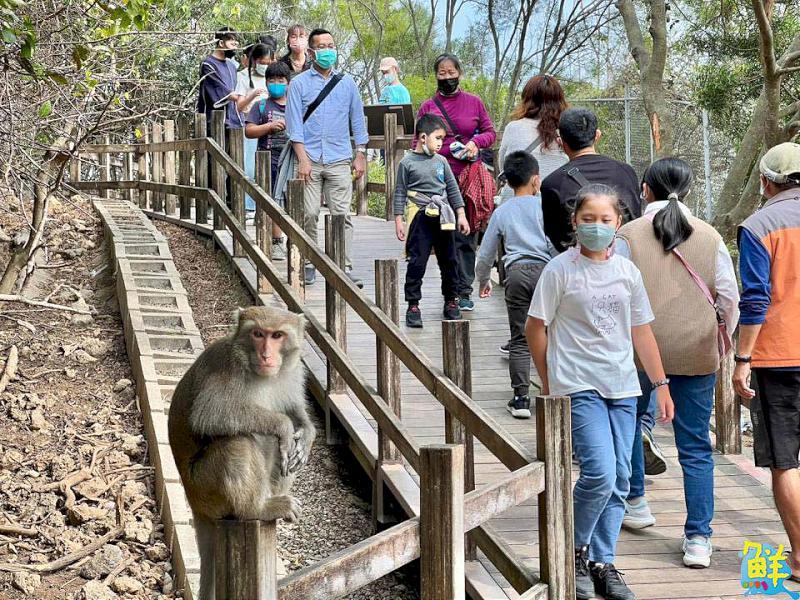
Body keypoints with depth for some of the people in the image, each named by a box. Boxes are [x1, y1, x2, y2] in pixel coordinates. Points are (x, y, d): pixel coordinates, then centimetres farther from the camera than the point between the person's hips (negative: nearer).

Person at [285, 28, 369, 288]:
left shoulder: (346, 83, 12)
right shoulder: (299, 83, 5)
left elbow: (357, 120, 16)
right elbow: (294, 124, 0)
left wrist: (361, 155, 9)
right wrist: (302, 158, -9)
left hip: (339, 160, 1)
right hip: (310, 159, -1)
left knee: (342, 214, -4)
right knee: (309, 214, -3)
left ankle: (345, 268, -4)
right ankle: (309, 266, 7)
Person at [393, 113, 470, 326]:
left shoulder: (441, 161, 8)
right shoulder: (407, 163, -3)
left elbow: (453, 189, 13)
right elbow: (400, 193, 0)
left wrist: (461, 215, 10)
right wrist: (398, 220, -5)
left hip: (443, 218, 4)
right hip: (420, 218, -4)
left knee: (448, 261, 10)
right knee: (417, 262, -6)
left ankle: (451, 301, 23)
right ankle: (413, 305, 0)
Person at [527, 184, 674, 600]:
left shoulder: (627, 271, 9)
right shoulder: (560, 270, -4)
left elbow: (641, 331, 15)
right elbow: (536, 327, 1)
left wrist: (661, 384, 14)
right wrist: (550, 385, 3)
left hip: (622, 388, 5)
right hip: (578, 388, -5)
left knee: (618, 481, 6)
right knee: (600, 474, -17)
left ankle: (602, 563, 17)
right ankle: (574, 550, 5)